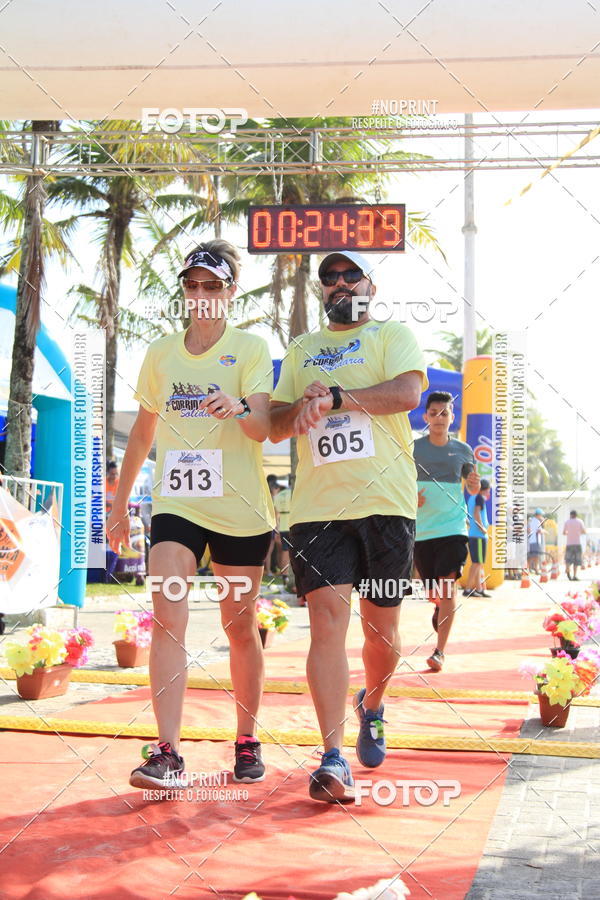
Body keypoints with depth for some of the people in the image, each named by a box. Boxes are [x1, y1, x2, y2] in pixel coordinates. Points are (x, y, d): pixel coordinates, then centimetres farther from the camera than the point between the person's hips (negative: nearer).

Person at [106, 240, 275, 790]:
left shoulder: (251, 349, -3)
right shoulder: (161, 353, 9)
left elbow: (262, 427, -16)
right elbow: (144, 430, 19)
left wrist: (239, 408, -39)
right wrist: (120, 502, 20)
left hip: (240, 511, -2)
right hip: (176, 504, 2)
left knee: (240, 625, 7)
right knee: (168, 617, -14)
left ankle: (247, 741, 23)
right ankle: (167, 752, -15)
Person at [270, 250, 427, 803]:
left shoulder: (393, 336, 11)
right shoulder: (301, 351, 22)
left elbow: (407, 392, -9)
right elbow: (275, 427, 17)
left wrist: (335, 396, -13)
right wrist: (304, 406, -4)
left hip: (385, 502, -1)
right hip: (317, 505, 2)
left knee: (382, 628, 6)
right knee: (327, 621, -12)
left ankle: (371, 706, 37)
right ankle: (333, 759, -14)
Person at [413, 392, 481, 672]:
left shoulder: (462, 451, 5)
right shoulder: (413, 449, 3)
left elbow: (472, 489, 15)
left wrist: (475, 484, -7)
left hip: (453, 527, -1)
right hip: (421, 530, 1)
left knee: (447, 586, -14)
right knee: (432, 591, 9)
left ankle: (440, 651, -10)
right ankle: (439, 606, 47)